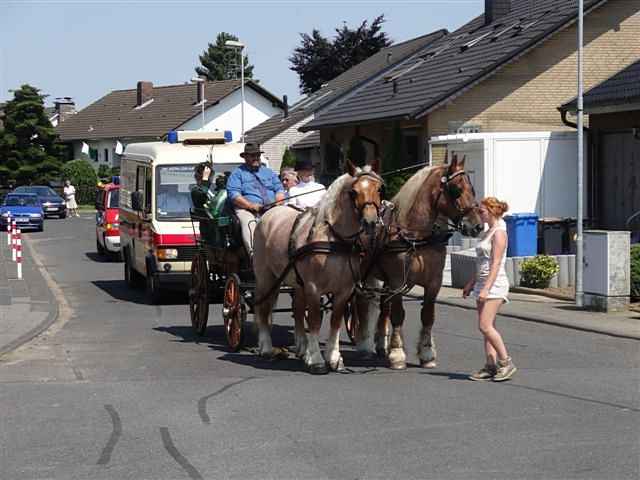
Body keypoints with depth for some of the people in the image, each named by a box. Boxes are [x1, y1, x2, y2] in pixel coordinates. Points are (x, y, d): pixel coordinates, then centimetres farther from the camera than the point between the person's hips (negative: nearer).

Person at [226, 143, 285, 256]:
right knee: (249, 223, -36)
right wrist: (251, 205, -15)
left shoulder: (269, 172, 26)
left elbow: (280, 189, 19)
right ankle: (254, 253, -53)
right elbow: (233, 194, -2)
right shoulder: (238, 173, 12)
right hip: (246, 209, -3)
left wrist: (278, 202, -5)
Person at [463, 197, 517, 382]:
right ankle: (491, 365, 9)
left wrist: (486, 288, -24)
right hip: (482, 283, 10)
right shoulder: (487, 233, 16)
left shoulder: (499, 233, -12)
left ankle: (506, 362, -5)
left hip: (494, 283, -10)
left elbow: (496, 264, -19)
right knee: (486, 327, 7)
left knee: (486, 326, -14)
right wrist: (472, 283, 21)